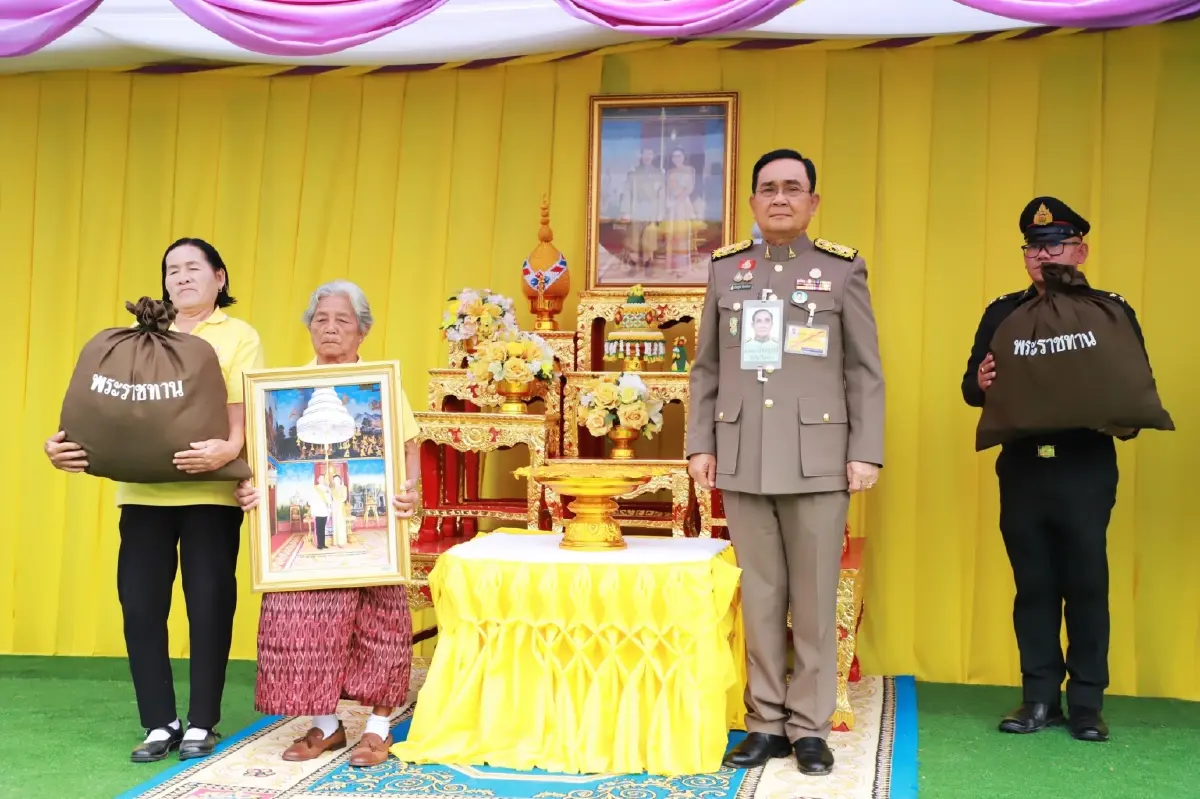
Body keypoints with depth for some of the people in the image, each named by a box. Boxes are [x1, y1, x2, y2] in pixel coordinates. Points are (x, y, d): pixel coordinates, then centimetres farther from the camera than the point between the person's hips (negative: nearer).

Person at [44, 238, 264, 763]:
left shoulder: (238, 336, 6)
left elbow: (243, 408, -7)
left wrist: (228, 449, -28)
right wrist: (65, 443, -10)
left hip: (209, 491, -3)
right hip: (142, 490, 4)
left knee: (208, 604, 0)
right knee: (140, 604, 2)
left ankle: (201, 724, 12)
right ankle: (159, 723, 14)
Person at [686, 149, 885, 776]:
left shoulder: (843, 269, 5)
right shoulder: (725, 268, 11)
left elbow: (865, 372, 3)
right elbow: (706, 368, 12)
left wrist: (866, 452, -3)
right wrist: (699, 444, 6)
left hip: (817, 460, -2)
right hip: (743, 460, 2)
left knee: (815, 599, 3)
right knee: (760, 598, 6)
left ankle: (809, 726, 14)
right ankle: (766, 723, 17)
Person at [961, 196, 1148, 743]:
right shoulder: (1001, 313, 11)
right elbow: (974, 386, 10)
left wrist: (1127, 422, -19)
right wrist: (980, 383, -13)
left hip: (1086, 475, -2)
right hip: (1021, 474, 2)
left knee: (1087, 588, 4)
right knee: (1033, 588, 9)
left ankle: (1087, 703, 17)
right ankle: (1040, 699, 19)